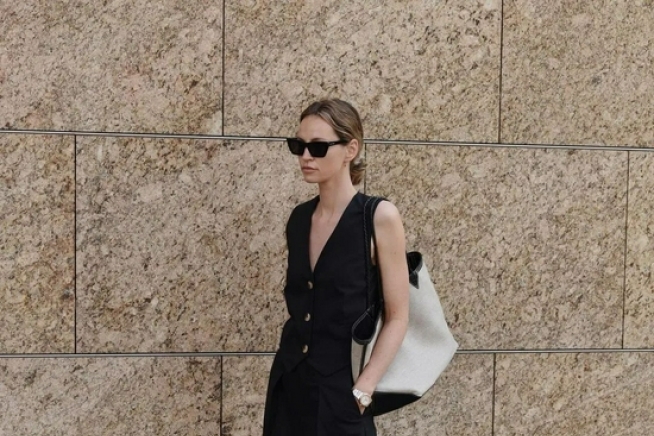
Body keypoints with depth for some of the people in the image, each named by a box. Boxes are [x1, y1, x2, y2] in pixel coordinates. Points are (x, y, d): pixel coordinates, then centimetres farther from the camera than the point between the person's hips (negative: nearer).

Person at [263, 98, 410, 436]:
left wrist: (363, 390, -14)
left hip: (340, 389, -5)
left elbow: (397, 317, -10)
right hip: (288, 383, 5)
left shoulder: (379, 217, -11)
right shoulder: (298, 218, 4)